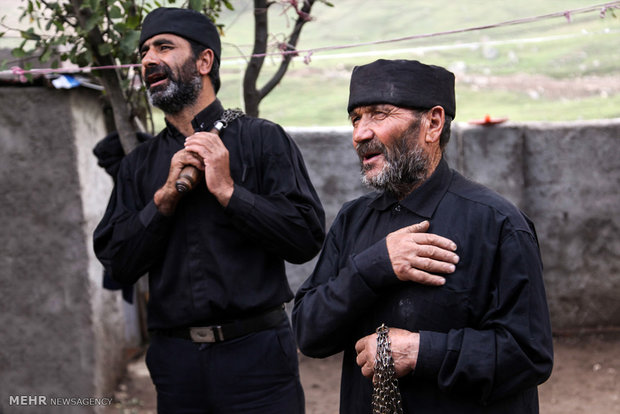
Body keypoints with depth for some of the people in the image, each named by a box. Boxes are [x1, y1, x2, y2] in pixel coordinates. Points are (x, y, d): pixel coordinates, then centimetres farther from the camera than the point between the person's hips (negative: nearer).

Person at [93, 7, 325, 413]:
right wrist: (165, 197, -9)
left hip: (255, 351, -3)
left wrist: (228, 192, -13)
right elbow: (118, 264, 3)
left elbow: (308, 237, -8)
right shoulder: (139, 164, 10)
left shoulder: (263, 139, -1)